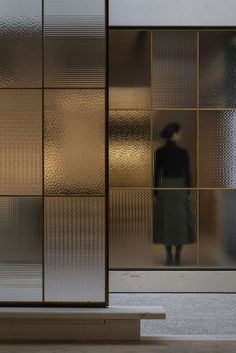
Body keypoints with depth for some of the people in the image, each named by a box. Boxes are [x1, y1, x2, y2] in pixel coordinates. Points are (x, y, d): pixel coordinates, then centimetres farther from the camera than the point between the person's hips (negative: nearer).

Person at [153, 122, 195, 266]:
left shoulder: (159, 152, -2)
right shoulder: (183, 152, -8)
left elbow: (156, 174, -1)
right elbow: (187, 174, -6)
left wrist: (155, 193, 6)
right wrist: (188, 193, 2)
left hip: (164, 189, 2)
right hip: (179, 189, -2)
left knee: (166, 223, 8)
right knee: (180, 223, 7)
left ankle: (169, 257, 8)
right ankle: (178, 257, 8)